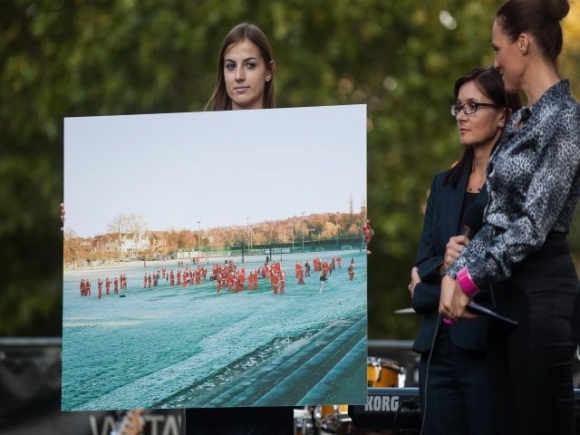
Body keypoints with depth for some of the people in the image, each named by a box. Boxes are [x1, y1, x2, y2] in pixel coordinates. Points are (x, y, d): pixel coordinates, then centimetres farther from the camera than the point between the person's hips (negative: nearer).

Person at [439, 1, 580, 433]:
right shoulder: (521, 120, 15)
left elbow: (534, 223, -17)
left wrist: (471, 281, -13)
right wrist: (455, 273, 1)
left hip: (543, 292, -9)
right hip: (506, 290, 9)